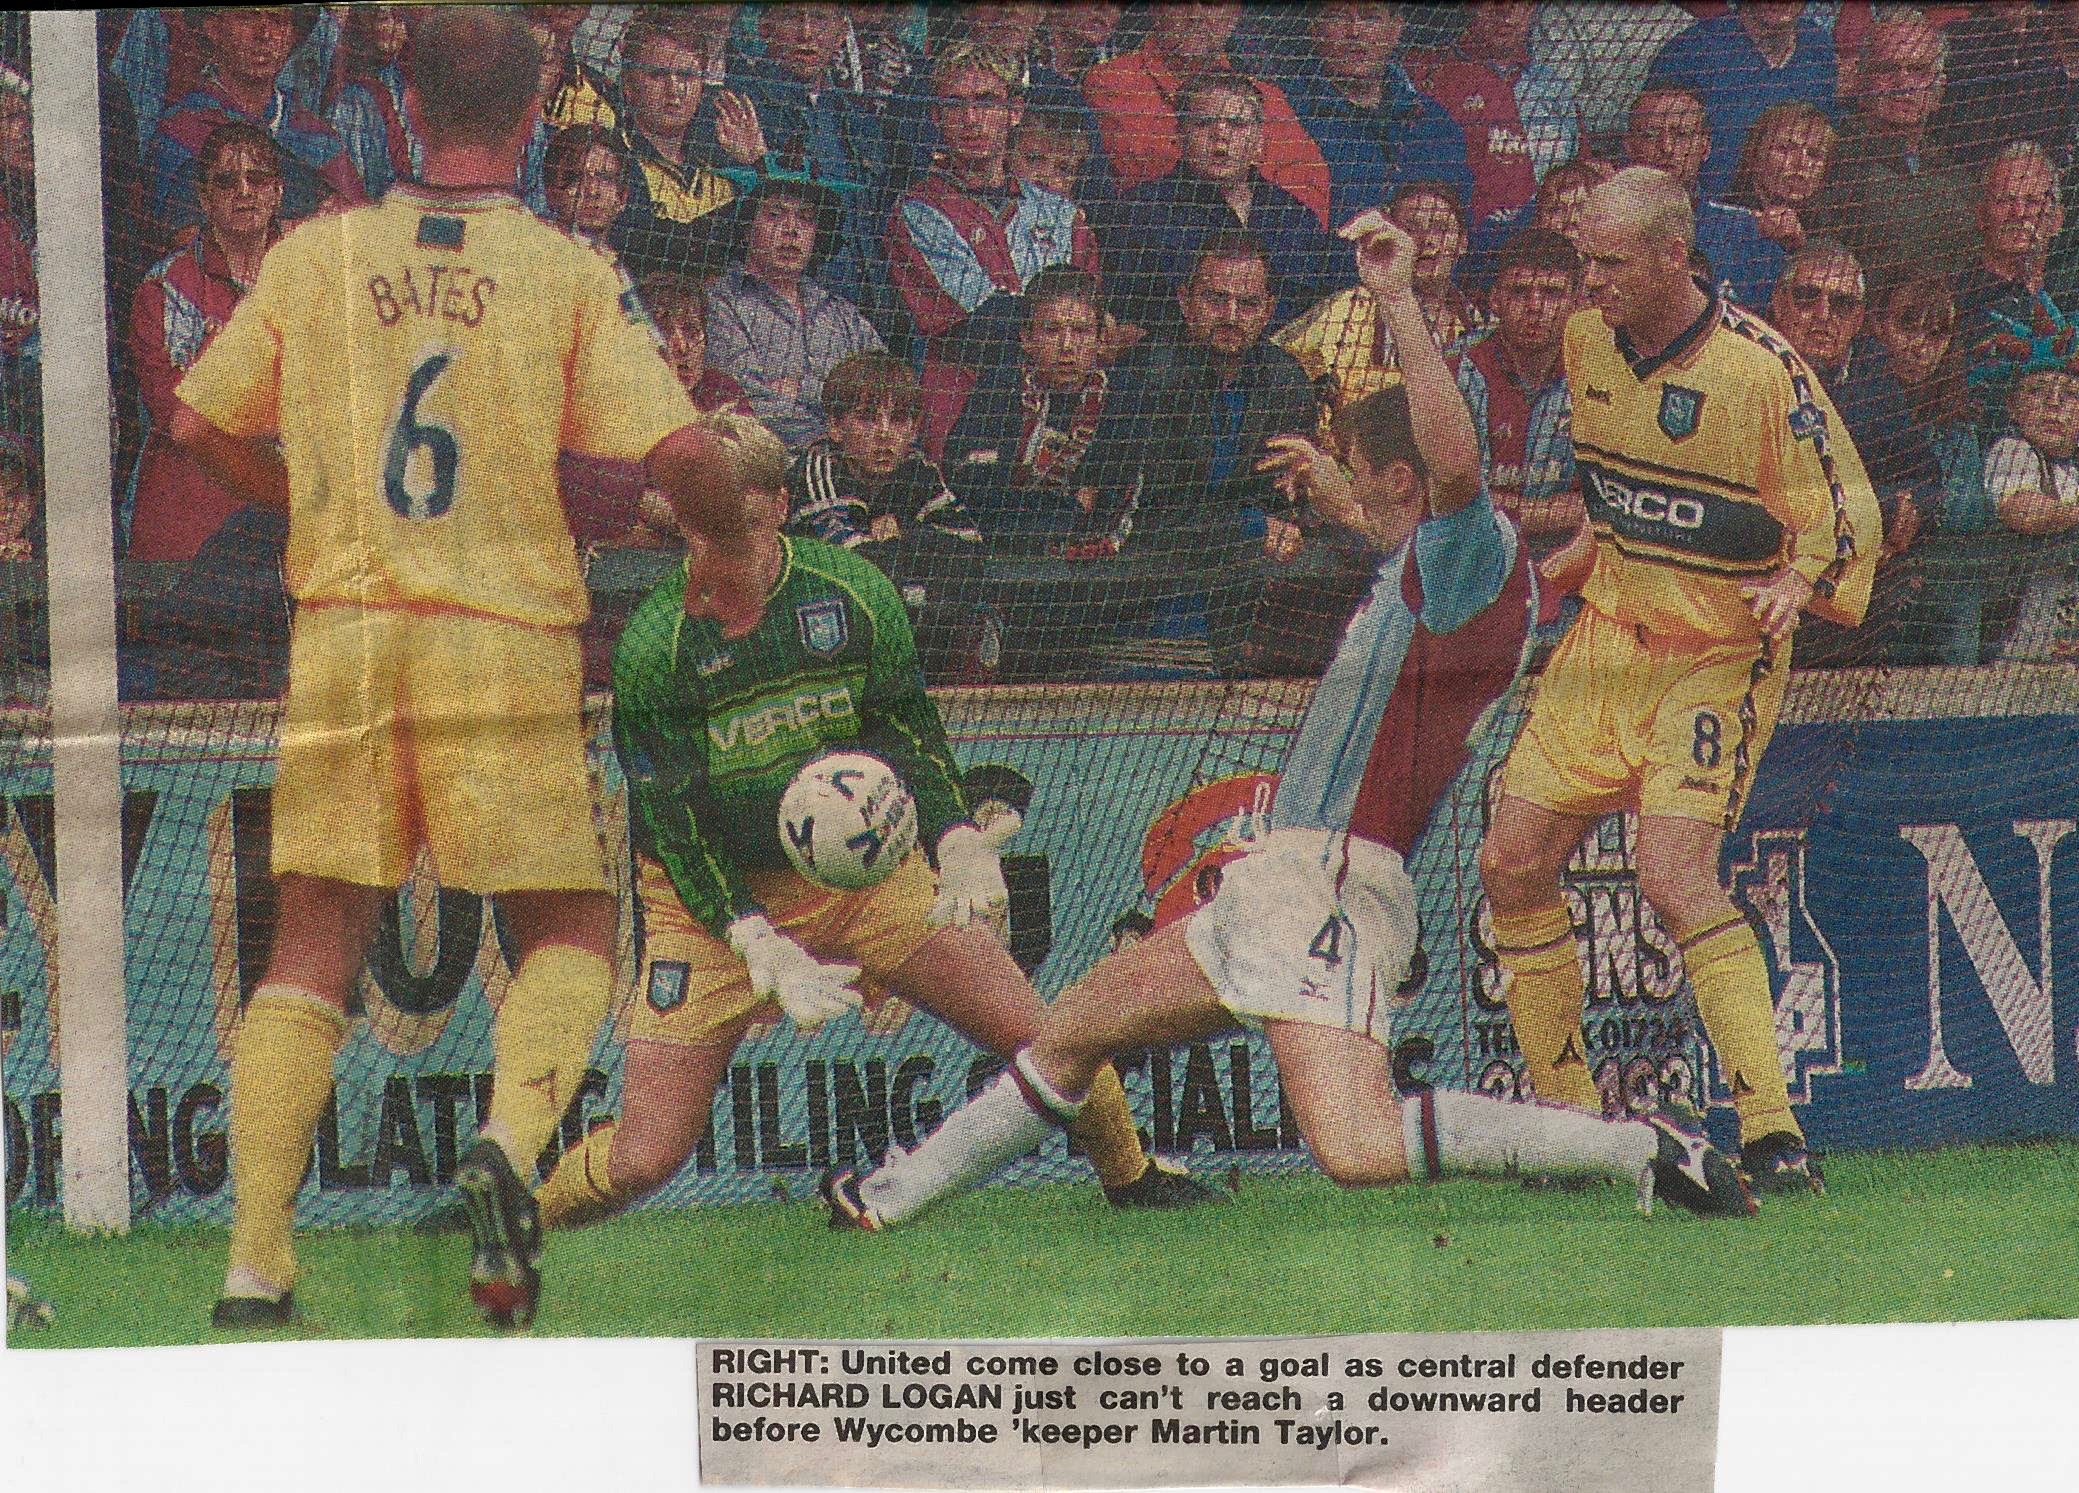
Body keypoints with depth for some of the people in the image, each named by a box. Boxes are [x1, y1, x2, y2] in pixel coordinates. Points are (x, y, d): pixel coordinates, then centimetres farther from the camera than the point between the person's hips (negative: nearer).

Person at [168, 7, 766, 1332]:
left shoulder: (315, 256, 5)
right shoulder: (572, 275, -2)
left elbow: (200, 425, 14)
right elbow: (684, 453, -10)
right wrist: (735, 555, 11)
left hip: (340, 634, 2)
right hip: (507, 644, -2)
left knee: (312, 951, 8)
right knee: (571, 934, 11)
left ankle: (255, 1272, -1)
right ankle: (511, 1146, -19)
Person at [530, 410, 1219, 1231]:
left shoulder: (849, 591, -8)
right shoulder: (653, 646, -17)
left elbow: (911, 732, 1)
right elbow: (670, 825, -17)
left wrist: (959, 841, -19)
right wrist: (760, 947, -29)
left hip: (867, 869, 3)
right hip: (718, 899, -3)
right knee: (642, 1156, -13)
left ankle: (1130, 1175, 24)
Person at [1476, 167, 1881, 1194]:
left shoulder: (1761, 369, -18)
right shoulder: (1586, 343, 3)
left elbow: (1846, 514, -12)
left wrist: (1799, 582, -28)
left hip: (1719, 657, -7)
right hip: (1604, 642, 7)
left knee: (1673, 874, -24)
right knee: (1511, 868, 2)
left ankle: (1773, 1135, -23)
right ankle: (1568, 1115, 16)